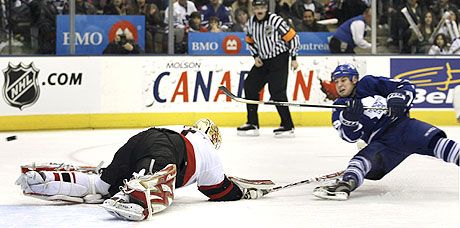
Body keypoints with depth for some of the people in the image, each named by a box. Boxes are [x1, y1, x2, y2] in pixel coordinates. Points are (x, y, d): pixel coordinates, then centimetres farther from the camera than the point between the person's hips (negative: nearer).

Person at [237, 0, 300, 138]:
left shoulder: (276, 20, -19)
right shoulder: (252, 22, 2)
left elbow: (292, 37, -15)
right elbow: (250, 40, 18)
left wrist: (293, 58, -12)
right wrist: (255, 56, 5)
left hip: (279, 59, -7)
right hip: (263, 61, 8)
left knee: (277, 91, -16)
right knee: (250, 86, 3)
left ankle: (288, 126, -10)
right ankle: (252, 124, 12)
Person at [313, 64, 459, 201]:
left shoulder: (369, 83, 7)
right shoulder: (340, 108, 13)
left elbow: (406, 86, 4)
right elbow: (351, 137, -4)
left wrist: (398, 98, -18)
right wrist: (349, 117, -23)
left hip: (401, 125, -1)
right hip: (380, 143, 1)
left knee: (432, 140, -28)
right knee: (363, 158, -28)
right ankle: (347, 184, -50)